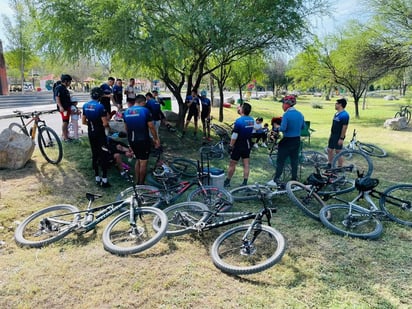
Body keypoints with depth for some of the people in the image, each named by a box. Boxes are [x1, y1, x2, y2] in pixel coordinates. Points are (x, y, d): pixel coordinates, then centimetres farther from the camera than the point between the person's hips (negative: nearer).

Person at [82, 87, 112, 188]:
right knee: (103, 155, 0)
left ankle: (97, 178, 21)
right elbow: (105, 123, -19)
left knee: (94, 155, 14)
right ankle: (104, 180, 1)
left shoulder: (85, 106, 2)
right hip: (100, 134, -6)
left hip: (91, 133, 6)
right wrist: (107, 126, 2)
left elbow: (83, 121, 8)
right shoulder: (100, 106, -18)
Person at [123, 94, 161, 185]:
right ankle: (141, 183, 14)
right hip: (143, 140, -6)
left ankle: (137, 182, 24)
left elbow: (126, 128, 13)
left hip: (132, 140, 6)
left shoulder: (126, 111, 5)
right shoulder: (145, 110, -12)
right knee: (143, 162, 6)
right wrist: (156, 139, -1)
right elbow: (151, 127, -12)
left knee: (138, 160, 20)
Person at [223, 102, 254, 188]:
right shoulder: (251, 120, 0)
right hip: (247, 145, 6)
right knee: (246, 164, 9)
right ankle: (245, 183, 12)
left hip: (238, 146, -6)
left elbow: (234, 136, -19)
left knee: (232, 164, 6)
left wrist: (230, 146, -13)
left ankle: (227, 182, 18)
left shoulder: (239, 121, -21)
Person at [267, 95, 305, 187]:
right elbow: (303, 126, 14)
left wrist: (276, 126, -5)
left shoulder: (286, 115, -18)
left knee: (280, 161, 1)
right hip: (297, 141, 7)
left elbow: (283, 128, -23)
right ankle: (294, 179, 19)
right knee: (294, 160, 13)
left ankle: (276, 180, 3)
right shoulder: (300, 114, 5)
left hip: (287, 141, -7)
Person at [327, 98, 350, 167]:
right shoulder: (336, 113, 12)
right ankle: (329, 165, 25)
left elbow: (345, 127, -19)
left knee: (338, 152, -2)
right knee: (329, 150, 13)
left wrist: (341, 138, -21)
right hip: (333, 135, 9)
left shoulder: (344, 115, -17)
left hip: (339, 136, -9)